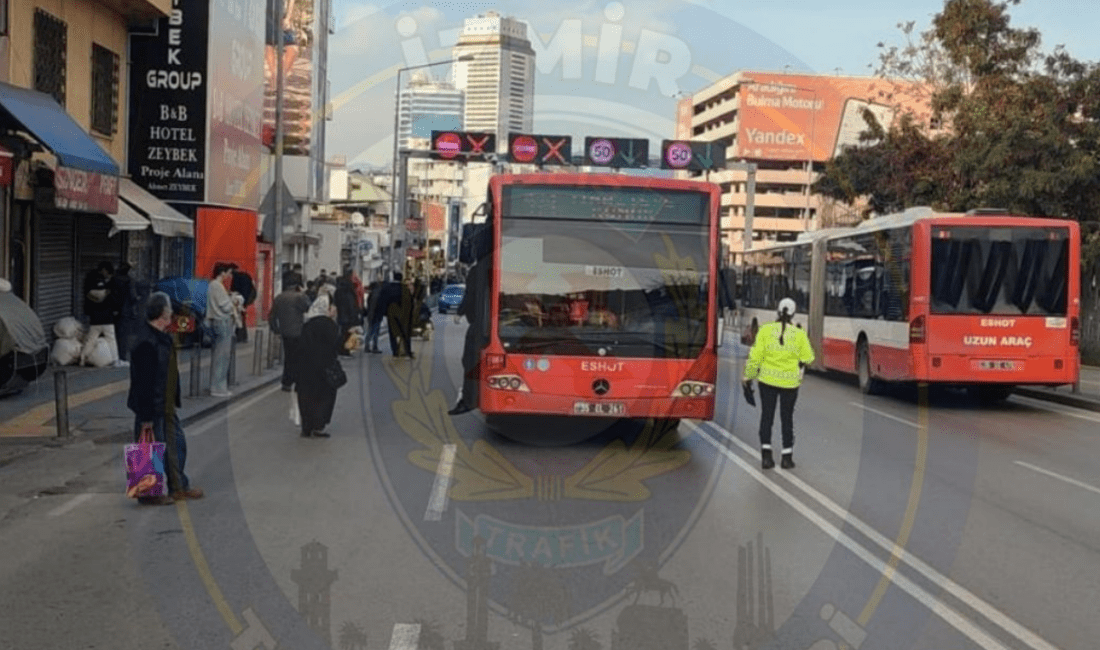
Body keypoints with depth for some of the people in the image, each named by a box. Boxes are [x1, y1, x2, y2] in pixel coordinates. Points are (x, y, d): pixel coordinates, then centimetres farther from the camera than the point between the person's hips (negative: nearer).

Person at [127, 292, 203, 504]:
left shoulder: (163, 336, 7)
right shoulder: (146, 343, -25)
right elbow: (144, 382, -25)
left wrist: (174, 400, 21)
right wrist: (146, 416, -23)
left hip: (167, 405, 10)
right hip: (152, 408, -10)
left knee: (176, 443, 18)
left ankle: (179, 487, 31)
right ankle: (147, 493, 18)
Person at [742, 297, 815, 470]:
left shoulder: (765, 330, -8)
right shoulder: (799, 334, -7)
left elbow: (755, 356, -7)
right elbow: (808, 358, 0)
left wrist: (748, 376, 5)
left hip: (767, 380, 0)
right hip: (789, 382, 0)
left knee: (766, 416, 9)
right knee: (787, 418, 12)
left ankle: (766, 455, 3)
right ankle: (787, 457, 16)